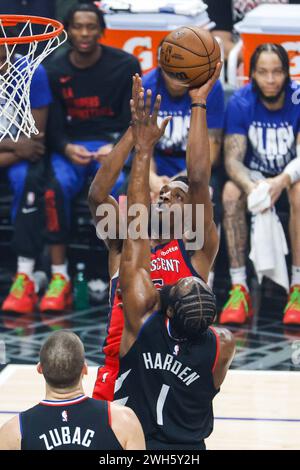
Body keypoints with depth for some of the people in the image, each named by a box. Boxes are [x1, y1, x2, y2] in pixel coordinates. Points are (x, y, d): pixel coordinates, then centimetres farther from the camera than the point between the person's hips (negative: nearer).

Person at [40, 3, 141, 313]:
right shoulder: (55, 71, 3)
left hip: (113, 144, -1)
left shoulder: (125, 66, -1)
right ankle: (59, 277, -25)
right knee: (56, 187, -32)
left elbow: (133, 121, 1)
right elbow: (53, 126, 4)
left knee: (118, 186, -35)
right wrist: (66, 148, -19)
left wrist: (116, 148, -19)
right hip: (71, 146, 1)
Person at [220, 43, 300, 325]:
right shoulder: (240, 103, -13)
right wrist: (251, 187, -40)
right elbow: (233, 158, -18)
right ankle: (238, 289, -31)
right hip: (254, 174, 1)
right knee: (231, 192, -32)